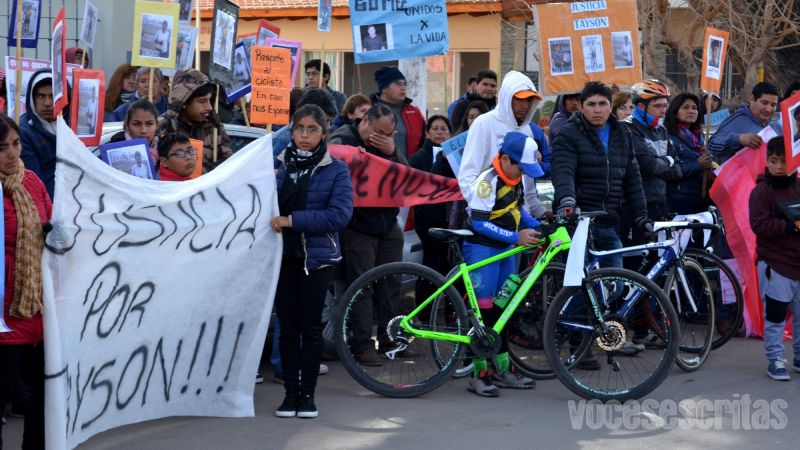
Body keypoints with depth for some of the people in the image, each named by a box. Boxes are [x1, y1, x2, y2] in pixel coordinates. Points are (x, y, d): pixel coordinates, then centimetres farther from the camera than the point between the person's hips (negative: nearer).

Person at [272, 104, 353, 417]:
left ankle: (307, 393, 9)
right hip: (283, 254, 2)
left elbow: (340, 215, -12)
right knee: (288, 325, 3)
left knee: (311, 326, 1)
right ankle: (290, 392, 10)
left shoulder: (336, 170, -1)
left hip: (317, 256, -2)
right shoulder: (277, 165, 8)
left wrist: (293, 220, -18)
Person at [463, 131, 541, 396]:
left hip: (505, 250, 8)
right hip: (482, 249, -8)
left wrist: (537, 226, 3)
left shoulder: (516, 180, 7)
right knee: (483, 310, -7)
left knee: (502, 309, 12)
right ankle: (479, 373, -1)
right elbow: (479, 223, -23)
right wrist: (516, 237, -25)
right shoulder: (487, 182, -19)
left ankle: (502, 369, 19)